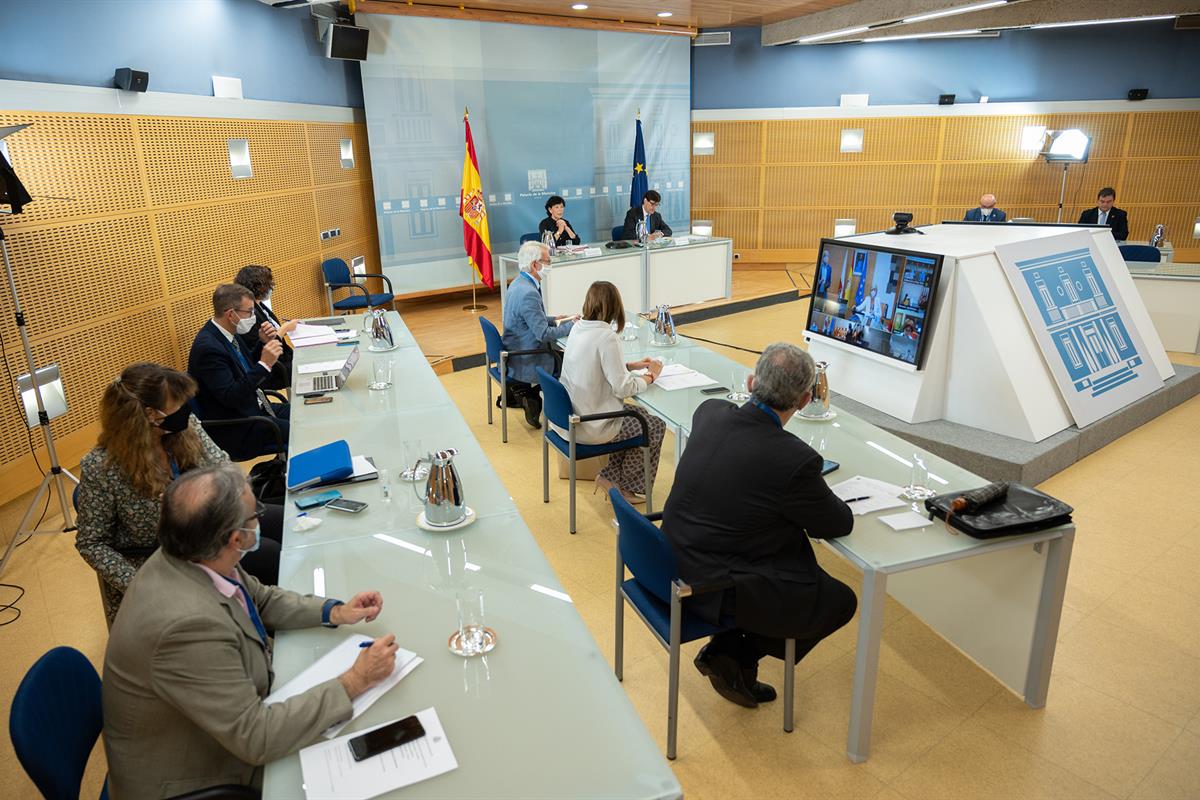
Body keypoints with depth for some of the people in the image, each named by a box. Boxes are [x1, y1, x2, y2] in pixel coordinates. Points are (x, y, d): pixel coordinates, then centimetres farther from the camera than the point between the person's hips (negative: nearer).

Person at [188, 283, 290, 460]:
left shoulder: (227, 333, 4)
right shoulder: (207, 347, -23)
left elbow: (248, 368, 18)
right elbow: (231, 397, -27)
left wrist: (263, 344, 1)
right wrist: (264, 364, -31)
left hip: (254, 408, 9)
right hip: (235, 429, -9)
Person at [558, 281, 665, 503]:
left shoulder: (577, 328, 2)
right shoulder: (606, 336, -23)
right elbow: (622, 388, -22)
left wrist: (633, 365, 11)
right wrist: (650, 376, -4)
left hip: (569, 418, 8)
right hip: (590, 427, -8)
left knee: (634, 415, 26)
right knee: (655, 427, 11)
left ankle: (611, 476, 28)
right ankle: (629, 488, 24)